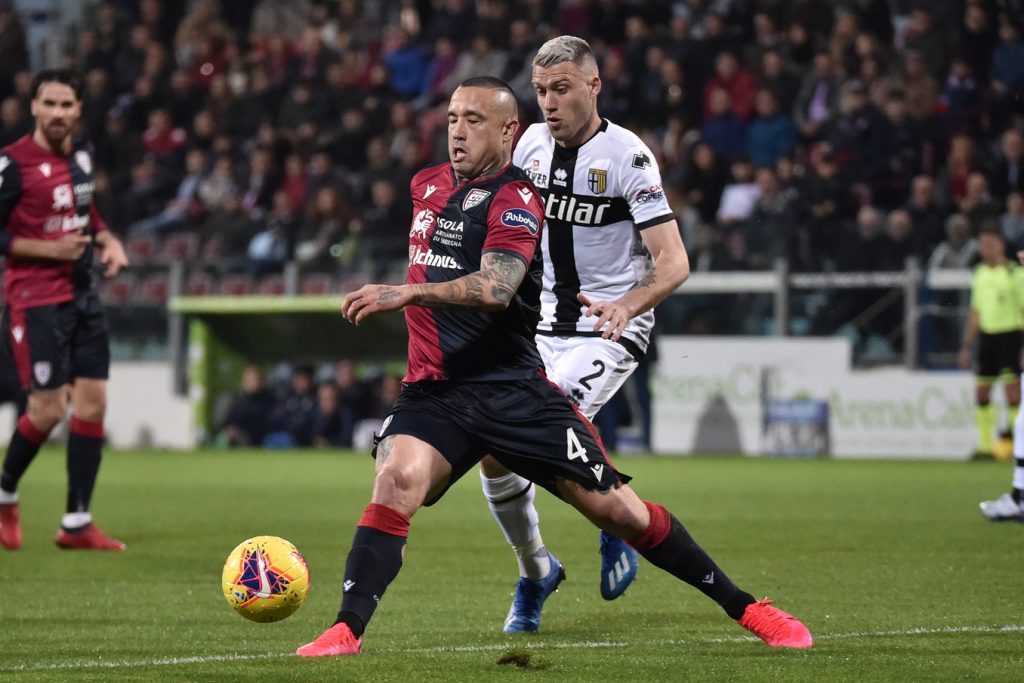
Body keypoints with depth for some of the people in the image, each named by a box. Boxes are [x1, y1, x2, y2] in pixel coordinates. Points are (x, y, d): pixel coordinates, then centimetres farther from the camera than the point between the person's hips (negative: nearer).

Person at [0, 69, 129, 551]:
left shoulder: (80, 155, 8)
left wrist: (107, 240, 6)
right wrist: (48, 249, -18)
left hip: (81, 295, 7)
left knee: (92, 402, 2)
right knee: (48, 409, -10)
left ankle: (77, 524, 8)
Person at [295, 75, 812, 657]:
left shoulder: (514, 199, -10)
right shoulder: (428, 185, 13)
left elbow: (496, 288, -29)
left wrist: (409, 292, -38)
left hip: (511, 386, -5)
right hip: (433, 389, 5)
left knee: (617, 509, -3)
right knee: (397, 481, -26)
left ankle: (746, 608, 11)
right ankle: (347, 632, -28)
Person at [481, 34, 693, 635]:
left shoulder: (628, 158, -16)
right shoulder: (532, 143, 3)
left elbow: (674, 261, -21)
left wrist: (626, 306, -37)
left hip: (613, 328, -6)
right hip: (546, 324, 6)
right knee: (495, 450, -7)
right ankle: (534, 570, 18)